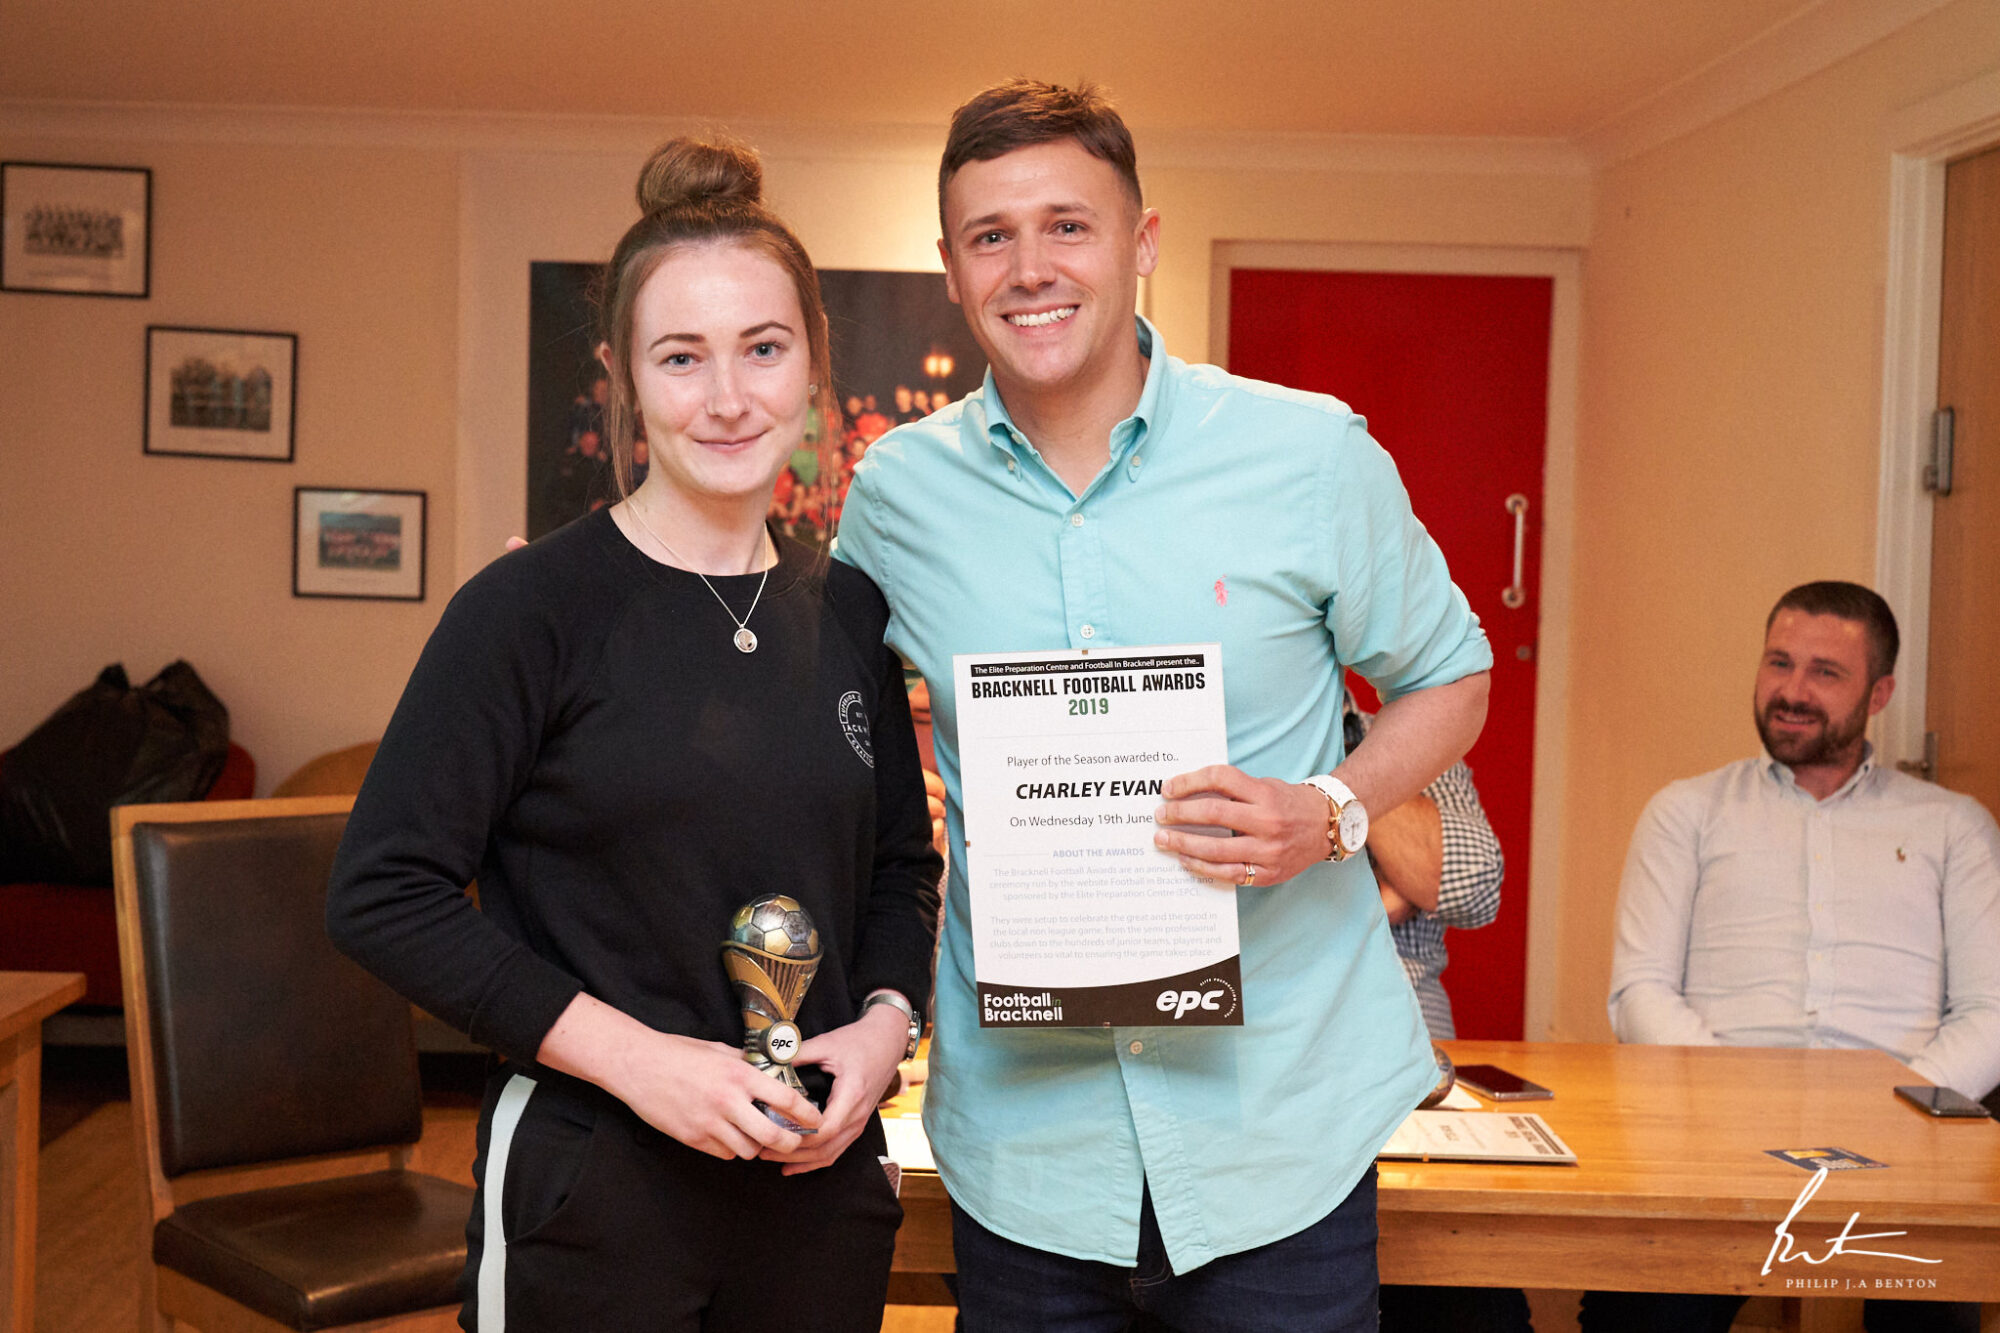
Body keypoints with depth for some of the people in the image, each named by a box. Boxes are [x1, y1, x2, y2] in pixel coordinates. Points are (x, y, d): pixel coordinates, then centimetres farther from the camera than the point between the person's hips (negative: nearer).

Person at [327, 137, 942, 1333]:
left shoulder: (849, 612, 4)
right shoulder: (533, 607, -11)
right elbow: (385, 893, -13)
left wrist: (886, 1019, -4)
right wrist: (632, 1054, -18)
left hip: (820, 1178, 5)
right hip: (591, 1191, -4)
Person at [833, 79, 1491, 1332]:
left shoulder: (1312, 453, -6)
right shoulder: (897, 492, 0)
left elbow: (1449, 675, 7)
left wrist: (1332, 811, -14)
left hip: (1282, 1121, -1)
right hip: (1021, 1126, 2)